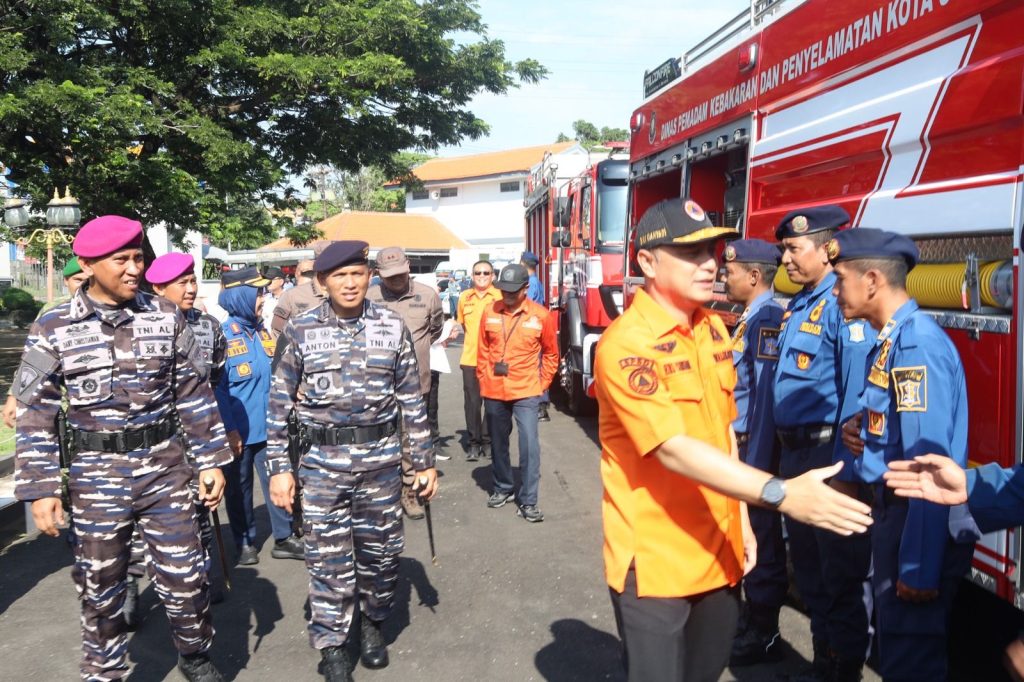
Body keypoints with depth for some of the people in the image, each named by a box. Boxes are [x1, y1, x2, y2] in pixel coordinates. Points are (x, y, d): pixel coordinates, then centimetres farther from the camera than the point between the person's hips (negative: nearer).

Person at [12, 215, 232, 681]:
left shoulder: (167, 318, -1)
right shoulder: (53, 330, -4)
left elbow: (195, 395, 4)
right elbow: (35, 416, -1)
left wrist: (212, 461, 2)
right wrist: (40, 490, -5)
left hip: (166, 471, 1)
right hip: (97, 478, 0)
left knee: (184, 577, 7)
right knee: (100, 588, 13)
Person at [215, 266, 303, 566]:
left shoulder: (262, 330, 5)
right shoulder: (223, 335, -14)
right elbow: (217, 387, -15)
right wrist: (229, 429, -17)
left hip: (269, 426, 5)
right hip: (240, 430, -5)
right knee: (239, 487, 11)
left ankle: (283, 538, 22)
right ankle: (245, 543, 26)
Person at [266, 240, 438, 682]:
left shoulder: (392, 327, 1)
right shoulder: (300, 331, -2)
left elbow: (411, 400, 4)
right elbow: (280, 405, 1)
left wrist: (424, 461, 5)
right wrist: (279, 468, -3)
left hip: (381, 462, 1)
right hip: (322, 464, -1)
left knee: (380, 550, 12)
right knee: (329, 559, 4)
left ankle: (373, 622, 37)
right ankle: (331, 646, 22)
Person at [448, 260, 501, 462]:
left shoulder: (500, 297, -1)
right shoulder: (464, 297, 9)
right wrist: (455, 330, 0)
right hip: (470, 358, 2)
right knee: (472, 403, 3)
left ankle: (488, 440, 18)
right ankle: (473, 443, 14)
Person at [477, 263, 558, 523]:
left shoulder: (541, 315, -6)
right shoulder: (490, 312, -1)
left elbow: (551, 353, 5)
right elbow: (483, 350, 10)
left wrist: (542, 384, 2)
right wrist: (484, 380, 7)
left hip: (526, 392, -3)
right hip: (493, 392, 3)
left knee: (529, 444, -9)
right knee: (498, 443, 16)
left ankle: (528, 501, 1)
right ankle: (503, 488, 36)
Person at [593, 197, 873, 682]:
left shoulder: (714, 329, 6)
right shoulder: (626, 344, -20)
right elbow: (675, 450, -28)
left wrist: (741, 519, 14)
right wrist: (779, 493, -34)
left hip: (718, 549, 7)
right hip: (655, 559, -7)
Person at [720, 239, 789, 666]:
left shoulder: (768, 320, -19)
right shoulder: (750, 319, 12)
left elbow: (766, 399, -23)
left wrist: (755, 467, -23)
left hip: (755, 448, -10)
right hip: (740, 443, 10)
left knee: (760, 539, 3)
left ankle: (763, 637, 17)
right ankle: (751, 617, 34)